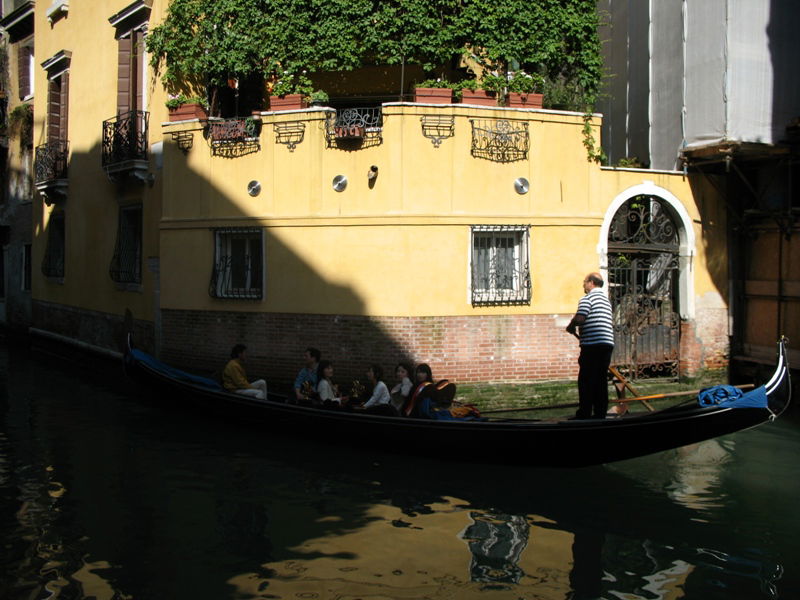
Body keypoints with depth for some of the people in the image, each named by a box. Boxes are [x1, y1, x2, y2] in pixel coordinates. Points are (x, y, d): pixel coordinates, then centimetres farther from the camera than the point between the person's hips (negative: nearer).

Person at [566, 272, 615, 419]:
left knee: (586, 380, -4)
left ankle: (584, 414, -4)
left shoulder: (588, 298, -7)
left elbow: (580, 318, -19)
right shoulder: (606, 299, 21)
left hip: (593, 345, -8)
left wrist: (571, 327, 0)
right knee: (601, 380, 9)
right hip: (608, 343, 8)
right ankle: (600, 413, 9)